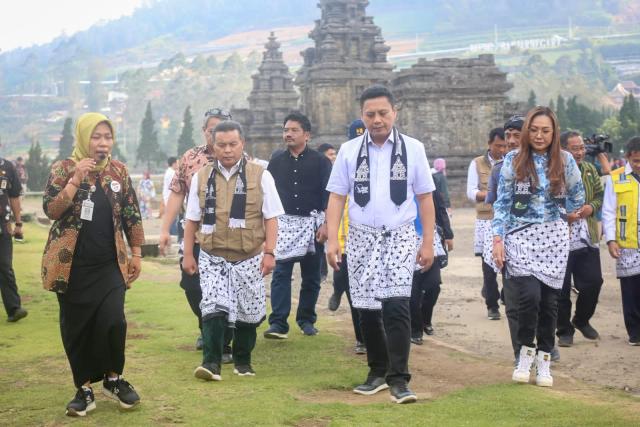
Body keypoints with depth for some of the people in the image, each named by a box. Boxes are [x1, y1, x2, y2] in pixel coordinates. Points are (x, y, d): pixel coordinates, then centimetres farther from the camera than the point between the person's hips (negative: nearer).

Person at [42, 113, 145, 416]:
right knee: (76, 328, 4)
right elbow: (51, 211, -15)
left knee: (113, 321, -11)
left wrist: (136, 253, 8)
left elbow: (132, 214, 10)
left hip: (110, 264, 2)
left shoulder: (119, 171, 5)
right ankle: (84, 389, 17)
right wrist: (76, 180, -23)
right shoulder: (63, 169, -4)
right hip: (72, 264, -1)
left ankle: (114, 378, 12)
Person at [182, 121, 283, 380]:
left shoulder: (260, 176, -1)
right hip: (212, 257, 0)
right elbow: (192, 219, 10)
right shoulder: (201, 178, 5)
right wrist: (188, 255, 7)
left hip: (249, 258, 0)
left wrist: (269, 252, -9)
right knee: (214, 307, -14)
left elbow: (271, 218, -1)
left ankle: (243, 361, 26)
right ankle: (211, 363, -13)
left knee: (248, 311, 8)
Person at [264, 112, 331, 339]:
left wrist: (326, 224, -10)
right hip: (283, 223, 1)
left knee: (311, 275, 6)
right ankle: (278, 324, -11)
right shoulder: (276, 162, 9)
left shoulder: (320, 162, 0)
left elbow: (328, 195, -2)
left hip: (311, 224, -1)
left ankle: (306, 320, 19)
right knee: (280, 273, -8)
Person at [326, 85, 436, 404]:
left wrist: (428, 243, 1)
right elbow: (337, 197, 4)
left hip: (400, 237, -2)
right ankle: (377, 371, 24)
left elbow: (425, 198, 4)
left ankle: (398, 379, -9)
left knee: (396, 306, -14)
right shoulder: (349, 151, 4)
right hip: (361, 237, 2)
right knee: (367, 309, 7)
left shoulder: (413, 149, 1)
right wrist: (332, 240, -5)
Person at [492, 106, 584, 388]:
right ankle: (526, 351, 5)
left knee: (549, 300, 3)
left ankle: (544, 360, 17)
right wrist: (498, 239, -6)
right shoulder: (513, 161, 0)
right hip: (521, 237, -2)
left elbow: (578, 198, 17)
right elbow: (502, 203, 0)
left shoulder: (565, 161, 3)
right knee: (529, 295, -18)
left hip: (554, 238, 2)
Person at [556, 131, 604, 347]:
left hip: (588, 238, 5)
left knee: (593, 282, 8)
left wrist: (591, 207, -4)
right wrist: (563, 215, -22)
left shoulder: (589, 169, 8)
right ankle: (564, 331, 17)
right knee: (562, 289, 3)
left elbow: (601, 194, 16)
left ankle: (582, 320, 33)